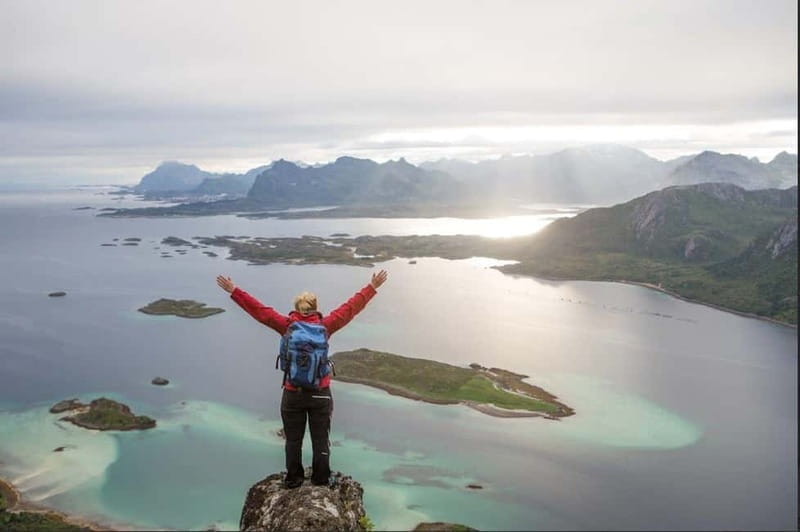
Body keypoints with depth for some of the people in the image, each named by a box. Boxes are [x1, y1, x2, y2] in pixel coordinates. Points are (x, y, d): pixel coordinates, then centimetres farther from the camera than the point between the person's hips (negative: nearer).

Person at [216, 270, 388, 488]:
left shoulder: (287, 326, -8)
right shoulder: (324, 326, -7)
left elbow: (259, 310, -5)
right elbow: (351, 307, -2)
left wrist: (233, 291, 1)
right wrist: (372, 287, 6)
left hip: (293, 394, 0)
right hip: (320, 394, 0)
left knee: (293, 439, 16)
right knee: (320, 439, 15)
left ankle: (293, 478, 27)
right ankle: (321, 479, 26)